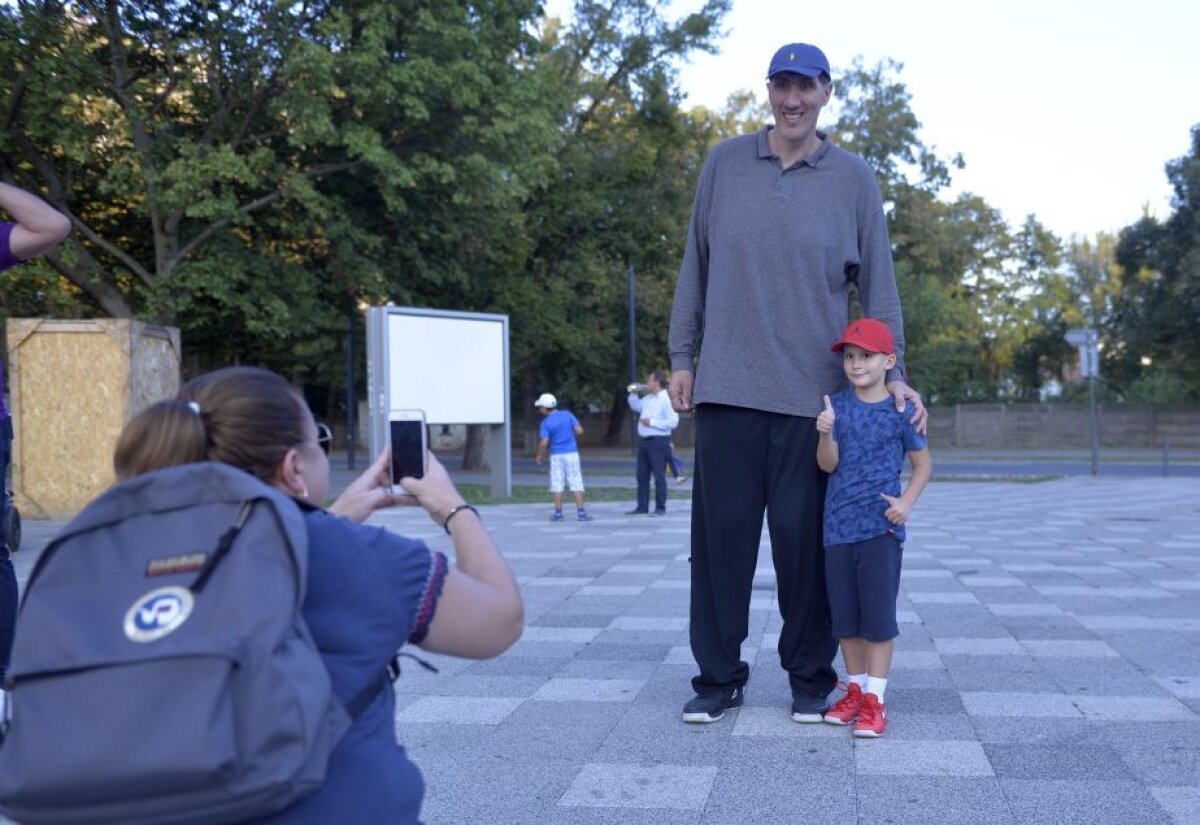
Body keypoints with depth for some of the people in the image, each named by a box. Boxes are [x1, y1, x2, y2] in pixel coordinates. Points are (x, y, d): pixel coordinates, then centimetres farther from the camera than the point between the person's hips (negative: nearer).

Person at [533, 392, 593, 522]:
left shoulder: (546, 423, -9)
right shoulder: (567, 415, -3)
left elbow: (544, 443, -13)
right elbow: (579, 431, -4)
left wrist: (540, 456, 4)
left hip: (556, 455, -1)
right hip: (571, 453, 1)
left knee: (557, 484, 7)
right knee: (576, 483, 2)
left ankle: (558, 513, 8)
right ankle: (581, 512, -3)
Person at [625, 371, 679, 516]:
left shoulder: (667, 400, -11)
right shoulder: (648, 398, 14)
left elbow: (673, 422, -20)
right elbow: (635, 406, 34)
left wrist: (652, 422, -18)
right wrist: (633, 393, 16)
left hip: (658, 441, -8)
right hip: (643, 440, 8)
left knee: (659, 476, -2)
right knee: (642, 475, 9)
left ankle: (660, 508, 4)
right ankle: (642, 507, 15)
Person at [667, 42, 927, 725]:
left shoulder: (854, 179, 6)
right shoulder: (725, 163, 9)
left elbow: (878, 284, 6)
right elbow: (697, 265, 13)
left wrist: (894, 373, -2)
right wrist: (682, 356, 10)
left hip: (814, 393, -1)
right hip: (727, 388, 1)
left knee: (804, 540, 3)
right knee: (721, 534, 2)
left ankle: (811, 678, 18)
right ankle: (719, 675, 15)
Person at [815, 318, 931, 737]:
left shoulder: (899, 410, -3)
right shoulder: (836, 405, 2)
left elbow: (923, 462, 5)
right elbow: (828, 464, -5)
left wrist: (906, 502, -11)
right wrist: (825, 434, -25)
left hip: (881, 526, -3)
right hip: (839, 526, 3)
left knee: (878, 613, -2)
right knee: (844, 613, 10)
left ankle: (875, 698, 5)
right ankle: (855, 690, 24)